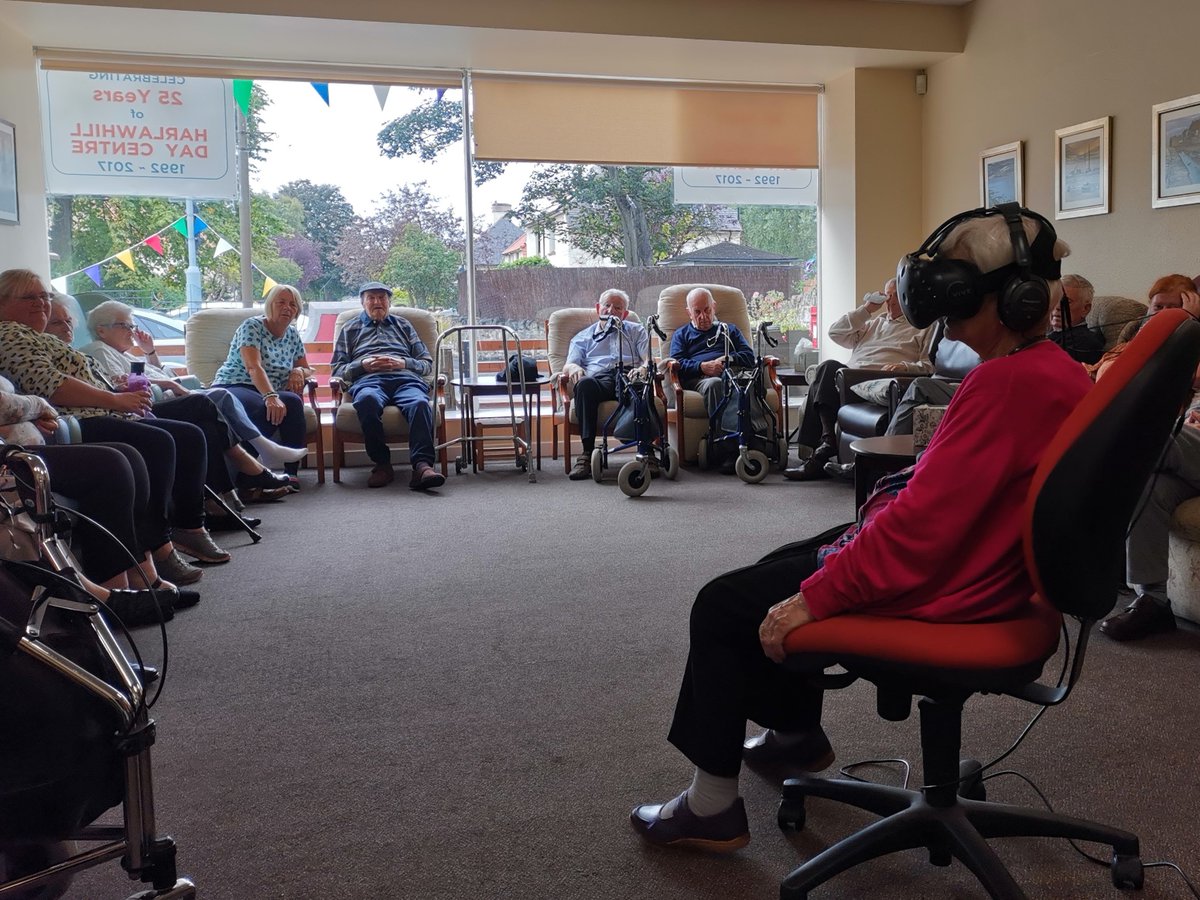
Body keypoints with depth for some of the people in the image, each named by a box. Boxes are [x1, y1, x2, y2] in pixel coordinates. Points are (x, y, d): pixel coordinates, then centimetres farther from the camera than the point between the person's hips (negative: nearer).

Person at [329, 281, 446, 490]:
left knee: (420, 403, -37)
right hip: (368, 380, -1)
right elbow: (337, 371, 21)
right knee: (367, 399, -41)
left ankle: (423, 466, -51)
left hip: (406, 378, 1)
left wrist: (403, 363, 3)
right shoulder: (350, 329, 31)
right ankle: (382, 464, -33)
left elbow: (427, 363, 25)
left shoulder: (403, 325, 33)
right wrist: (363, 365, 1)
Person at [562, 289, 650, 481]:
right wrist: (574, 368, -9)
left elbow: (648, 360, 16)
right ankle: (587, 453, -39)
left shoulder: (636, 331, 33)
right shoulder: (583, 338, 33)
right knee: (584, 384, -38)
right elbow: (567, 367, 17)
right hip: (600, 379, 1)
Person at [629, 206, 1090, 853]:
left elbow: (919, 526, -29)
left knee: (722, 607, 2)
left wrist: (812, 598, -21)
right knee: (786, 564, 27)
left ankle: (713, 805, 12)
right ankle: (797, 734, 42)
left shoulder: (1008, 381, -26)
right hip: (980, 564, 10)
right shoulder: (1058, 371, 5)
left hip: (935, 592, -10)